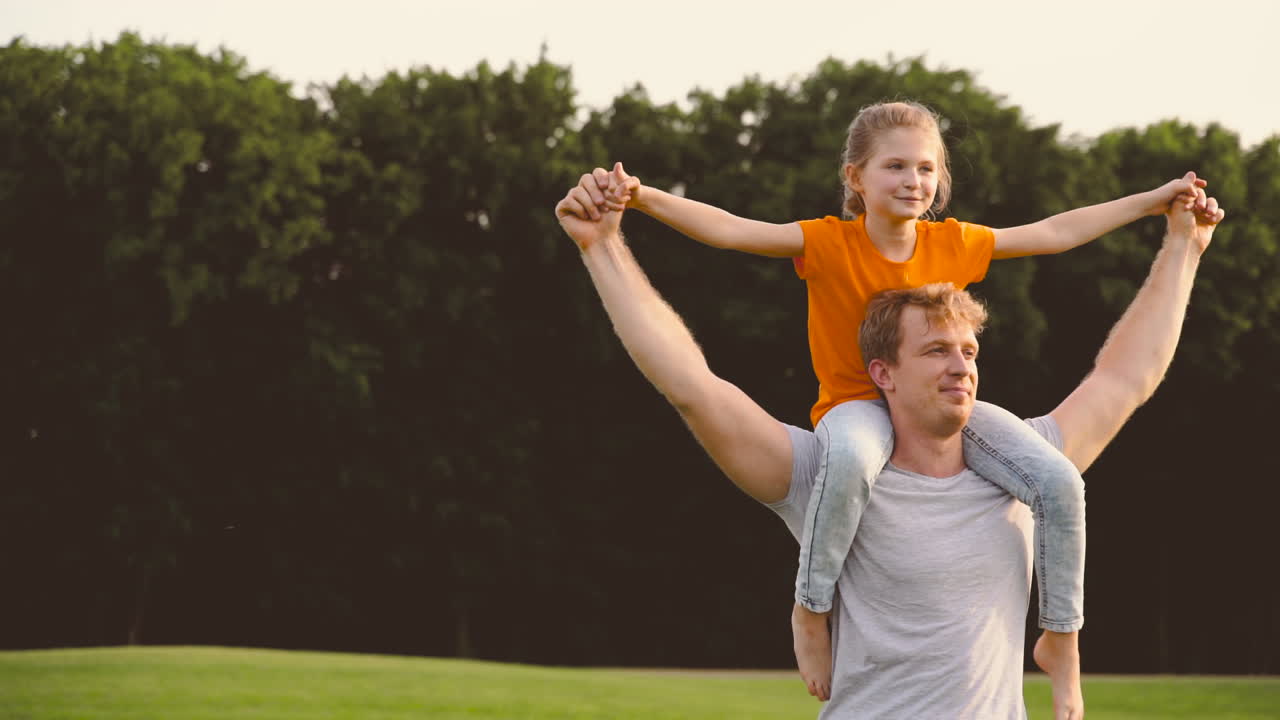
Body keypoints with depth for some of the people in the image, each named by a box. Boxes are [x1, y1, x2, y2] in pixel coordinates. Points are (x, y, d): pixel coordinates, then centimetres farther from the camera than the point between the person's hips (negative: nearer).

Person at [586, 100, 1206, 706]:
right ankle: (810, 609, -23)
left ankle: (1062, 640, 0)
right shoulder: (827, 244, -9)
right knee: (850, 457, -44)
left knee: (1060, 483, -19)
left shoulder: (953, 244, 1)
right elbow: (728, 229, -20)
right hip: (859, 404, -4)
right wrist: (643, 196, -36)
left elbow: (1053, 234, 11)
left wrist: (1154, 200, 12)